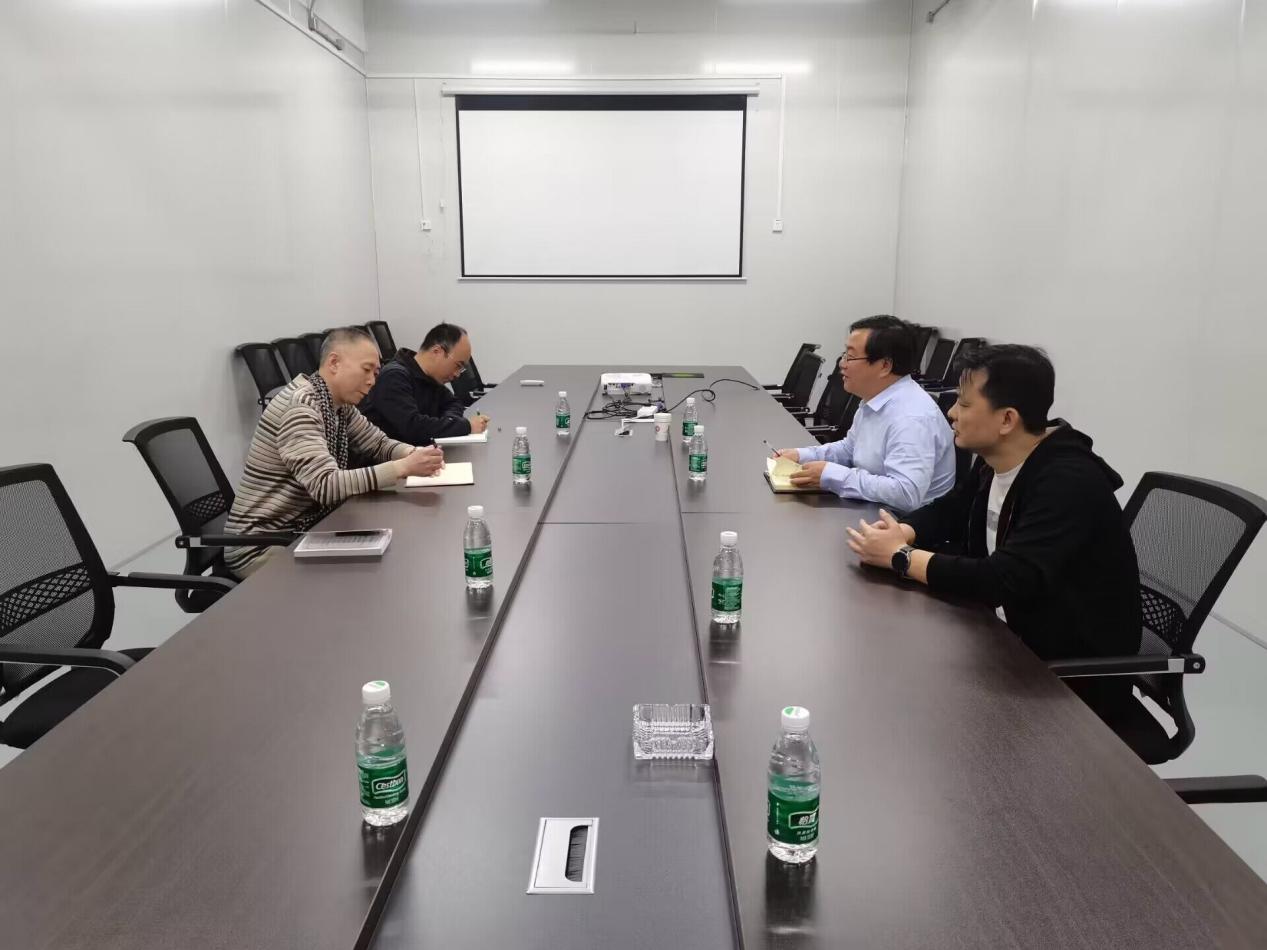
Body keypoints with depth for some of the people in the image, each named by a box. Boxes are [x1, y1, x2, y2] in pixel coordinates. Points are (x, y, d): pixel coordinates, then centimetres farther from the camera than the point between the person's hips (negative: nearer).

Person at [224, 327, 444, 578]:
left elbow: (379, 443, 13)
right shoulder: (300, 406, -24)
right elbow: (325, 486, -33)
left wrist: (415, 454, -10)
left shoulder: (340, 403, 3)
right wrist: (404, 467, -36)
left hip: (303, 528, 8)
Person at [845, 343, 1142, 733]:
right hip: (1010, 634, 7)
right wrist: (901, 532, -9)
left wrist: (902, 557, -25)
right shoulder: (995, 461, -1)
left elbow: (1007, 581, -34)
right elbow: (951, 509, 14)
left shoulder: (1068, 483, -26)